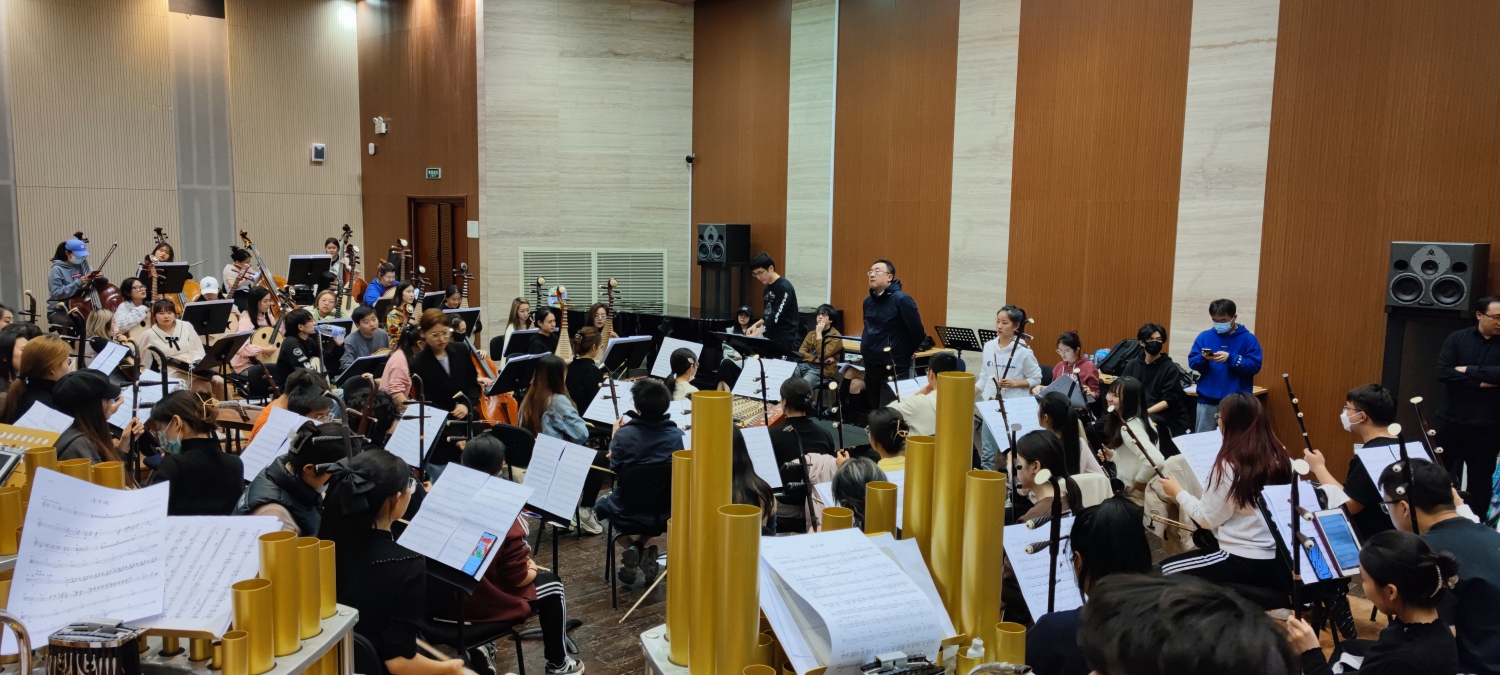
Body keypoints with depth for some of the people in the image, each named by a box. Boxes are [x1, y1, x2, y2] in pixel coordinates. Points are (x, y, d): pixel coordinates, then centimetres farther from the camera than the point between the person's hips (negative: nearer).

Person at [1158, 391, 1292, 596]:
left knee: (1163, 571, 6)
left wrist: (1178, 492, 5)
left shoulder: (1228, 466, -18)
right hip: (1281, 559, 7)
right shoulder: (1279, 458, 2)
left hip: (1247, 562, -7)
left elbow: (1208, 519, -10)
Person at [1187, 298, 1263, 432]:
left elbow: (1254, 365, -9)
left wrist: (1230, 358, -21)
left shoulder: (1248, 339, 0)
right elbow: (1192, 362, 3)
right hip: (1207, 400, 3)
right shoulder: (1204, 337, 7)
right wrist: (1203, 358, -18)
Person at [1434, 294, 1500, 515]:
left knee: (1480, 477, 7)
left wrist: (1468, 370, -17)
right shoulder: (1457, 339, -1)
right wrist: (1480, 382, -17)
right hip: (1452, 419, 0)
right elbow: (1443, 373, -13)